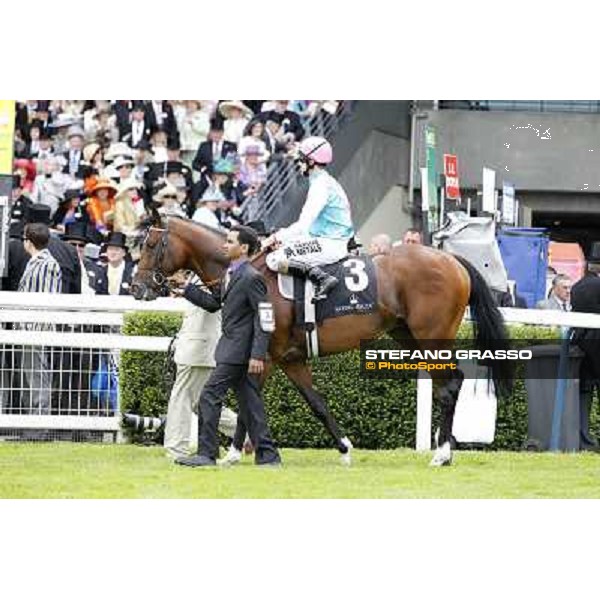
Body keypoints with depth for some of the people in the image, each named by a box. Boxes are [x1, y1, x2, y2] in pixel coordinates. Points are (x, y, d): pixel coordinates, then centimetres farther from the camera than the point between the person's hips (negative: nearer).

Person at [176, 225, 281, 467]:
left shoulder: (252, 278, -14)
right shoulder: (230, 274, 14)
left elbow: (265, 319, -17)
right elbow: (214, 303, 23)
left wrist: (258, 355, -22)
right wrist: (185, 288, 16)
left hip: (238, 351, -10)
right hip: (231, 348, 10)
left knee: (210, 396, -9)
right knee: (249, 402, 10)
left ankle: (206, 454, -8)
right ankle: (267, 454, 13)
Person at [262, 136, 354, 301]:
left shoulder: (321, 185, -15)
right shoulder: (326, 182, 18)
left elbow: (303, 225, -19)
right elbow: (305, 224, 23)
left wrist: (277, 237, -12)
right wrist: (281, 235, 15)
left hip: (329, 245, -10)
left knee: (275, 260, -21)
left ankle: (322, 278, -26)